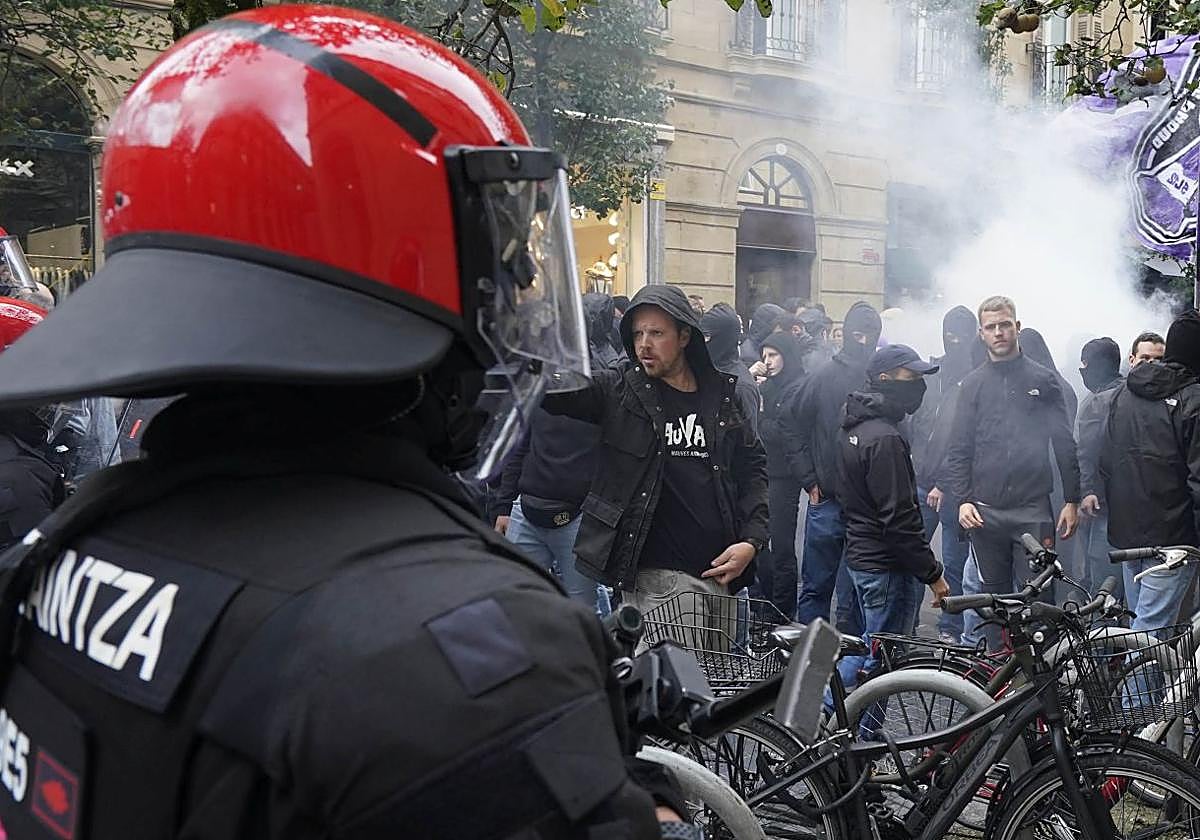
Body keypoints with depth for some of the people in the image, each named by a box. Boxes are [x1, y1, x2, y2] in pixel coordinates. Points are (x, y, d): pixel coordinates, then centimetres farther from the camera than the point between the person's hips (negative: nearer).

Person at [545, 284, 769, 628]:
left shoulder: (723, 397, 9)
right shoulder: (618, 393, 1)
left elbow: (753, 467, 15)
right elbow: (555, 389, -12)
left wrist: (751, 541, 4)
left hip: (718, 575, 4)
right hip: (653, 578, -4)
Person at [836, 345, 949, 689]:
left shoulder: (852, 427, 10)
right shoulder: (884, 439, -21)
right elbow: (899, 519, -24)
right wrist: (933, 573, -18)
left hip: (860, 554, 10)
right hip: (888, 565, -10)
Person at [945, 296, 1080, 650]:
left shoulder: (1043, 379, 5)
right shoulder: (973, 383, 9)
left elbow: (1064, 443, 5)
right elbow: (958, 448, 8)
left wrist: (1072, 500, 0)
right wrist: (962, 499, -3)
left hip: (1033, 510, -2)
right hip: (984, 512, 2)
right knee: (993, 594, 8)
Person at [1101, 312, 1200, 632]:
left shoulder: (1122, 393, 8)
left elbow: (1105, 461, 14)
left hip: (1125, 530, 7)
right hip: (1171, 535, -7)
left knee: (1139, 619, 19)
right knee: (1150, 629, -4)